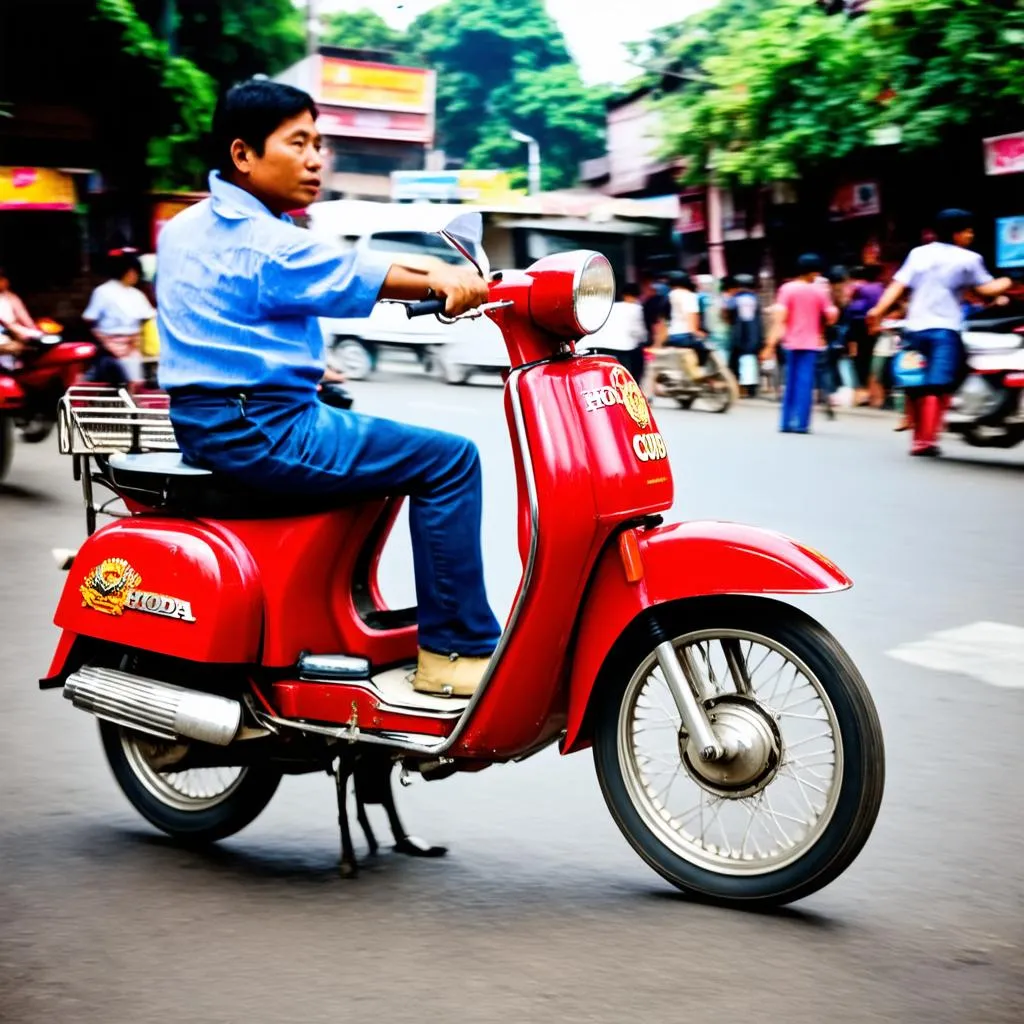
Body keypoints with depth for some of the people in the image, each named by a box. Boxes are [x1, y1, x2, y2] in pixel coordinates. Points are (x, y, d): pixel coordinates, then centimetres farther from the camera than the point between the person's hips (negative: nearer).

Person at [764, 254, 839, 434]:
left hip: (791, 342, 2)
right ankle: (800, 423, -8)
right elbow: (832, 316, -4)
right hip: (811, 343, -2)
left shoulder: (787, 288, -2)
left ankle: (787, 422, 11)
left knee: (791, 382, 12)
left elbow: (779, 317, -10)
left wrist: (772, 343, -11)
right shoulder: (819, 290, -3)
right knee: (805, 382, -1)